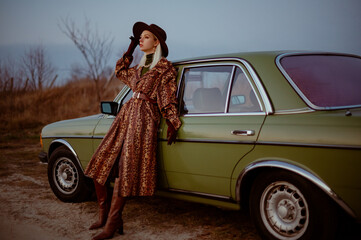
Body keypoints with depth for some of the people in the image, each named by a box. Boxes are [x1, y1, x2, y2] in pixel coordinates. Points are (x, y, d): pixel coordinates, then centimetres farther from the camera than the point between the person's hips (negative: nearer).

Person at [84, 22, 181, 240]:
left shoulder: (165, 68, 0)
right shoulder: (140, 68, 21)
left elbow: (168, 99, -5)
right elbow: (121, 72, 38)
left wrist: (172, 123, -16)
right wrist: (130, 49, 31)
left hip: (145, 120, -8)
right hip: (126, 115, 8)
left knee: (125, 172, -9)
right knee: (100, 165, 2)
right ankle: (105, 216, 15)